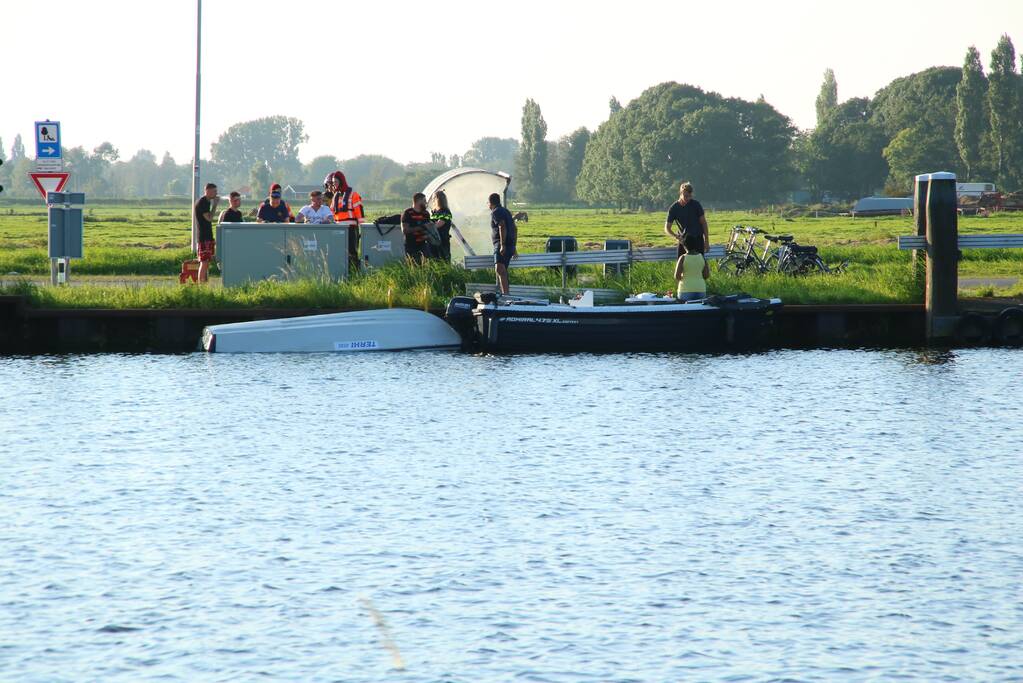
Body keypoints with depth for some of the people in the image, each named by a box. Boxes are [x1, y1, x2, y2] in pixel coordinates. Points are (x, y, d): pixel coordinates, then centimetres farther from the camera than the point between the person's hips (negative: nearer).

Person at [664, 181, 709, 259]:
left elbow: (703, 222, 1)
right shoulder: (673, 208, -6)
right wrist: (676, 237, -25)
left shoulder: (695, 204, -6)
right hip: (683, 240, 1)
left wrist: (706, 240, -3)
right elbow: (667, 228, -6)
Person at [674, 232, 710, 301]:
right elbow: (707, 275, 4)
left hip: (686, 290, -3)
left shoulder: (683, 258, -9)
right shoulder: (702, 257, 1)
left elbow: (677, 276, -11)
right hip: (700, 289, 3)